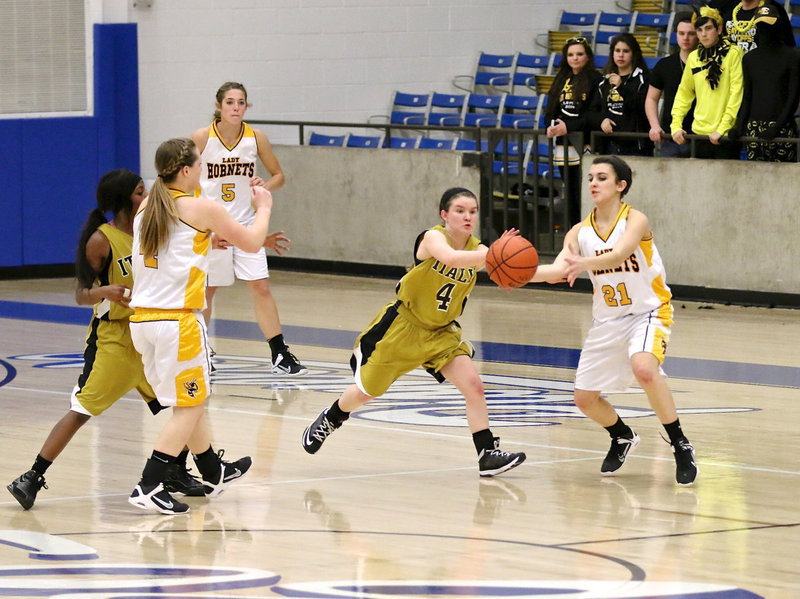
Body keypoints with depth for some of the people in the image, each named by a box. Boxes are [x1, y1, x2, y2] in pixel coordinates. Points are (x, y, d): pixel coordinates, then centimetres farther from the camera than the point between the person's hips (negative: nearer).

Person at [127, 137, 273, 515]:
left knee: (190, 401, 22)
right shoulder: (202, 208, -7)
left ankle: (214, 474, 37)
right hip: (177, 322, -7)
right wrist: (263, 208, 20)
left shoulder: (145, 210, 11)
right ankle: (148, 489, -6)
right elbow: (251, 243, 4)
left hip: (141, 318, 7)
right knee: (188, 407, 2)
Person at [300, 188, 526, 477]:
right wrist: (491, 255, -58)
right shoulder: (433, 237, -23)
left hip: (442, 332, 4)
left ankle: (488, 454, -11)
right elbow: (450, 258, -47)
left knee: (473, 385, -16)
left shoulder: (477, 249, -9)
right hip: (402, 325, -4)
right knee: (366, 391, 12)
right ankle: (328, 420, 41)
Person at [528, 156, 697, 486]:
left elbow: (618, 254, -36)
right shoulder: (581, 231, -1)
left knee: (644, 368, -35)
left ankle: (681, 445, -21)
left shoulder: (635, 221, -16)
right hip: (608, 320, 6)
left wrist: (583, 263, -55)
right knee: (584, 398, 6)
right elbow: (558, 270, -14)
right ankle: (622, 437, 38)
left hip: (648, 312, -6)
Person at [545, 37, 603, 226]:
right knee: (570, 192, 8)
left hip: (585, 143, -6)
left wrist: (569, 126, -19)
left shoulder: (595, 79, -3)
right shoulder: (561, 80, 17)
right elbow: (551, 109, 17)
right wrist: (551, 126, -4)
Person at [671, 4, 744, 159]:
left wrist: (722, 129, -15)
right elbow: (684, 94, 17)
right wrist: (676, 125, 6)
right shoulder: (694, 57, 11)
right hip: (699, 134, 5)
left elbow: (736, 94, -10)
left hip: (725, 135, -5)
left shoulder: (733, 53, -5)